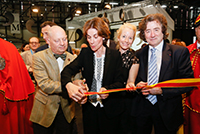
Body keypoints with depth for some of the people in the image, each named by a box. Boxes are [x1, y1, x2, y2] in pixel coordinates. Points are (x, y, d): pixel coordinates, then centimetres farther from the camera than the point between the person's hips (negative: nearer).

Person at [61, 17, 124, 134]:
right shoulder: (85, 53, -3)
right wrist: (68, 85, -36)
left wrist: (108, 89, -30)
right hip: (89, 108, 2)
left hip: (110, 111, -1)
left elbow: (119, 82, -9)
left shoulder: (115, 55, -8)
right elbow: (68, 70, -14)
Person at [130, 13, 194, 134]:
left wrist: (162, 90, -20)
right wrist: (137, 85, -11)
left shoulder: (180, 52, -7)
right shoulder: (138, 54, 3)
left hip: (167, 112, -2)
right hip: (141, 109, 2)